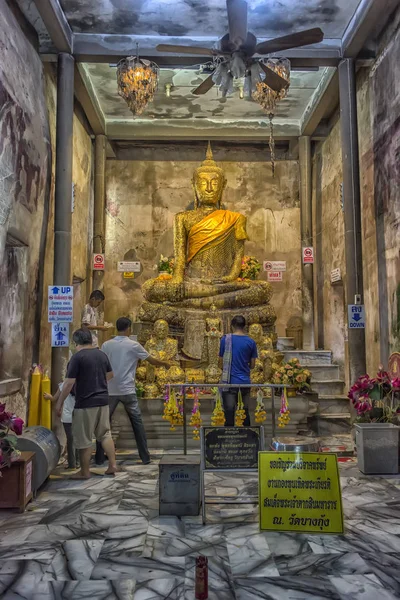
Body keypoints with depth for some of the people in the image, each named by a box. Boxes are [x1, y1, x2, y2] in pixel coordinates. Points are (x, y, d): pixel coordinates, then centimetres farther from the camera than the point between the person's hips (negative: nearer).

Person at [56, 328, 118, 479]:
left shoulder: (77, 357, -13)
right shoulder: (102, 354, 7)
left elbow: (69, 383, -16)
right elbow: (110, 375, 22)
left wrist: (59, 403, -7)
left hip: (85, 404, -6)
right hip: (103, 400, 6)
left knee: (84, 439, 6)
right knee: (105, 434, 18)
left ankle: (85, 472, 15)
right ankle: (112, 465, 17)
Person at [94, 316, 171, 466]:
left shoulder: (106, 345, 1)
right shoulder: (133, 345, -5)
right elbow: (152, 360, 3)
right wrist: (165, 364, 20)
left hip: (110, 391, 2)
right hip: (127, 390, -2)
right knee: (137, 423, 10)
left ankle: (99, 458, 14)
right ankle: (145, 457, 13)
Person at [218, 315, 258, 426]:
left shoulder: (225, 339, -4)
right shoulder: (251, 342, 1)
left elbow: (221, 364, 1)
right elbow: (252, 365, 7)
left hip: (230, 381, -2)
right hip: (245, 381, 2)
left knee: (229, 412, 2)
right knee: (246, 411, 12)